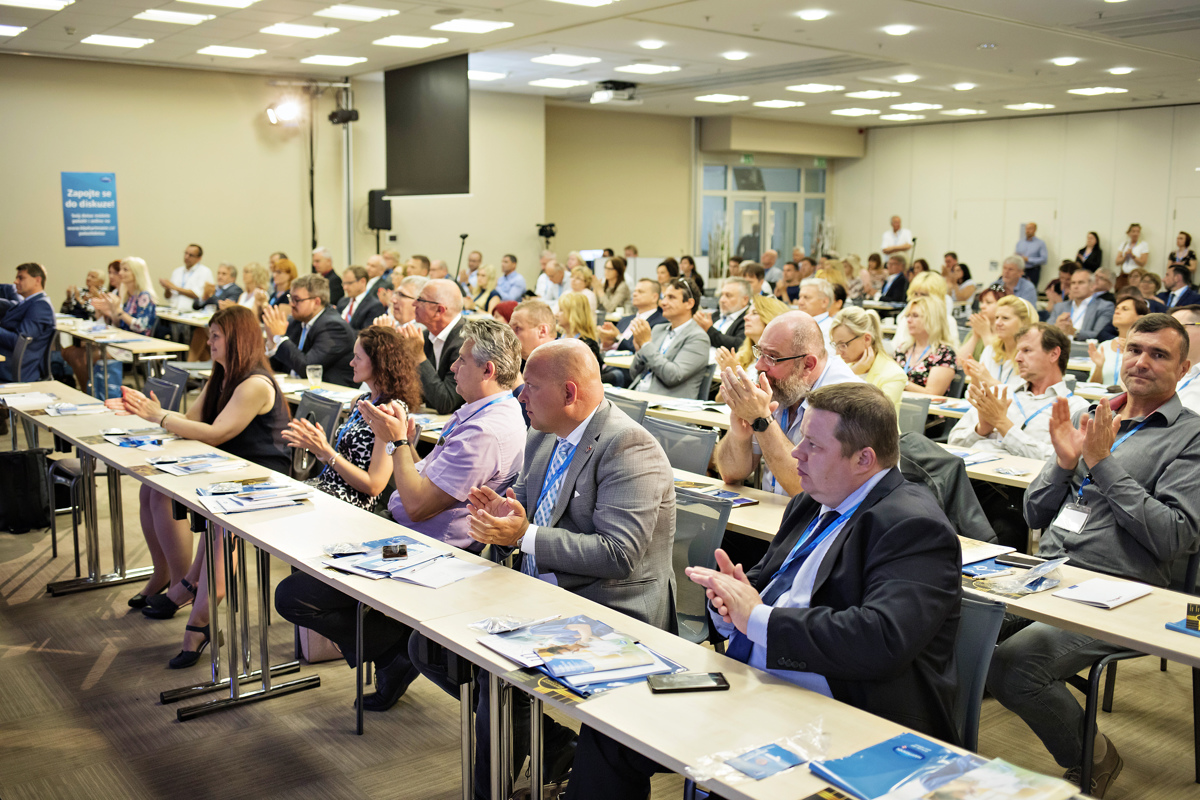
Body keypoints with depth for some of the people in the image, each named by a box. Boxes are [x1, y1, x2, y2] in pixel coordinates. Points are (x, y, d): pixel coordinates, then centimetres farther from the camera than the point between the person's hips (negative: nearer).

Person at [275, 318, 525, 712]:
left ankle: (394, 652, 5)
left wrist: (397, 441, -13)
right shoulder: (477, 413, 9)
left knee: (292, 595, -12)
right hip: (407, 532, 11)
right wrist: (404, 436, -1)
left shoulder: (487, 432, -25)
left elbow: (417, 505, -24)